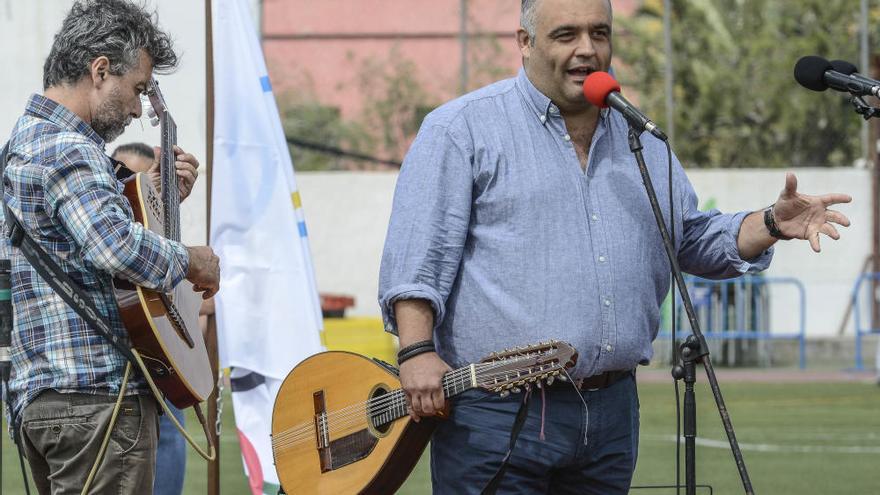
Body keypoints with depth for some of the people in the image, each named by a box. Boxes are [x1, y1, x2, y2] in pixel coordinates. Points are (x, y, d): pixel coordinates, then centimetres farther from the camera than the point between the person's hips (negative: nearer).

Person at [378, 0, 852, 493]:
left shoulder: (640, 142, 18)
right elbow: (418, 256, -9)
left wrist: (774, 224, 9)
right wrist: (418, 353, -21)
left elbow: (696, 240, 26)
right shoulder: (465, 128, -1)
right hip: (495, 411, -6)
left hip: (611, 413, 6)